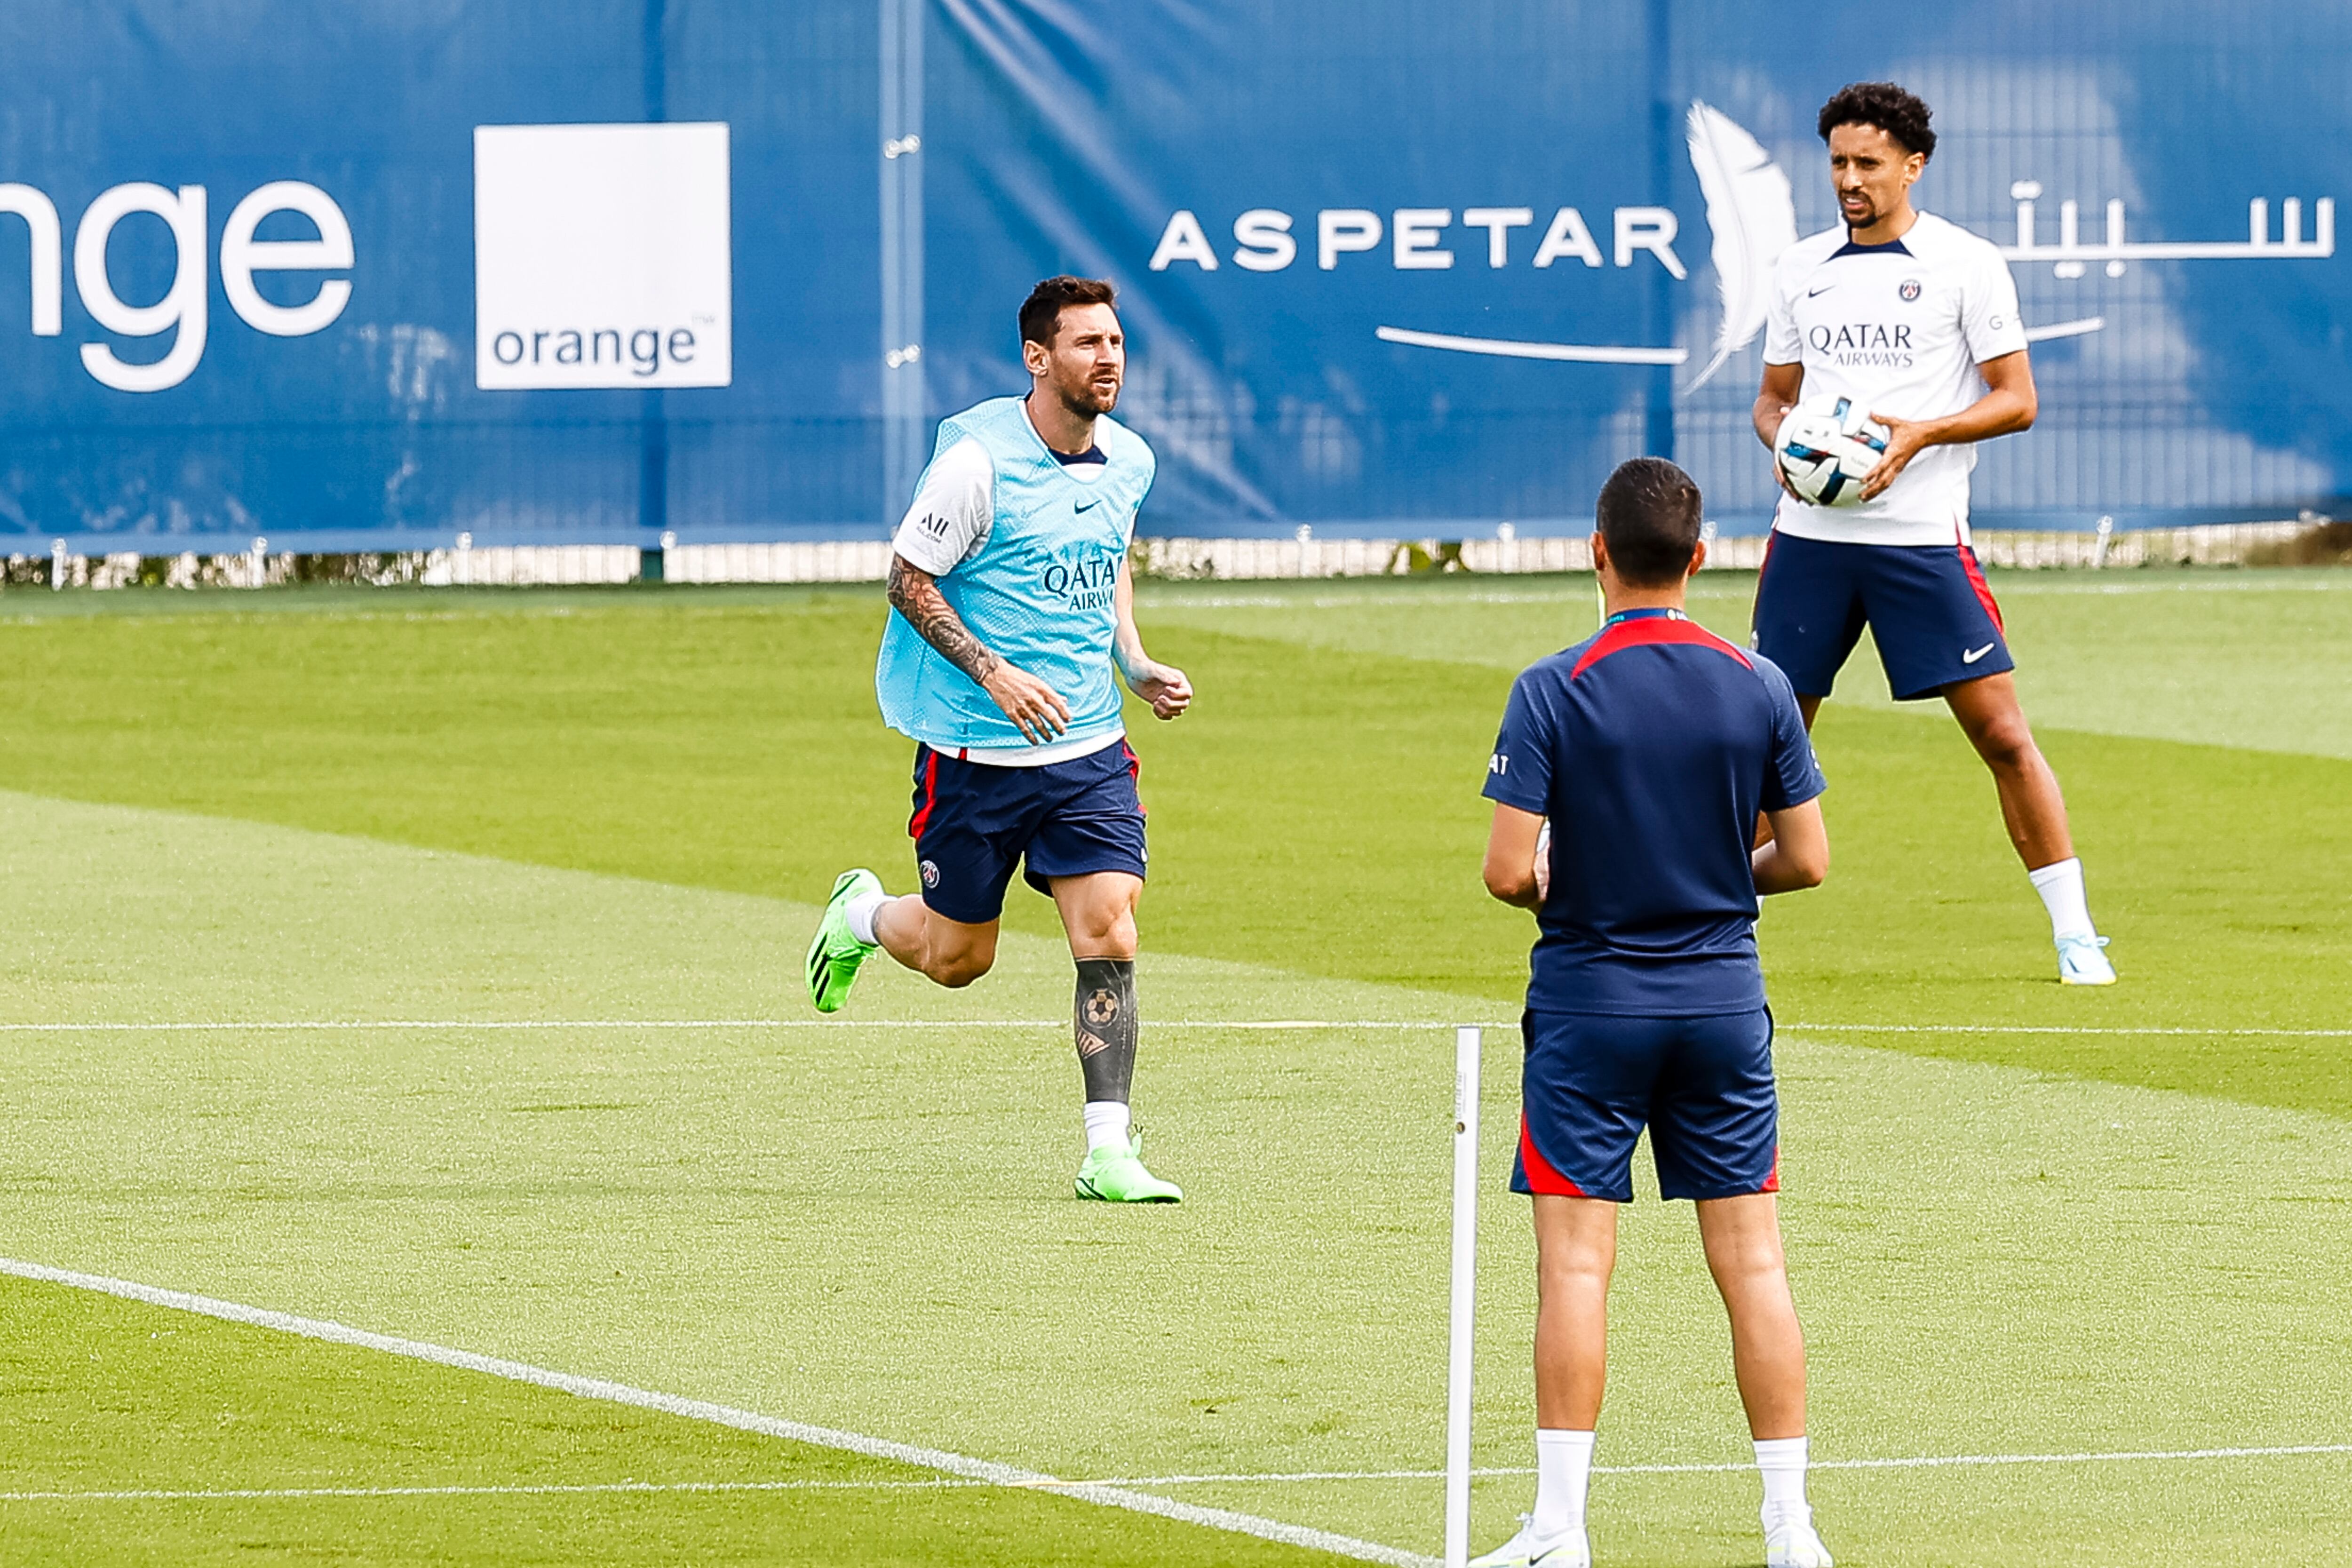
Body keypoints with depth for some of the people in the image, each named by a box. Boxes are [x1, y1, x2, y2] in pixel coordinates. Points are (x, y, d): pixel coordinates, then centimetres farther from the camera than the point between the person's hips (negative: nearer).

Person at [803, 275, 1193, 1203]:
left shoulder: (1129, 463, 4)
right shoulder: (978, 460, -16)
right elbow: (908, 580, -10)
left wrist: (1136, 666, 7)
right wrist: (995, 674, -21)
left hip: (1089, 747, 4)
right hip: (975, 750, -4)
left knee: (1107, 935, -10)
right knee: (957, 958, 8)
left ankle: (1108, 1151, -6)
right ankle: (862, 915, 42)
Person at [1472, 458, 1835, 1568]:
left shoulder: (1553, 692, -11)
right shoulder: (1759, 688, -2)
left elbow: (1508, 871, -14)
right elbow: (1806, 859, 2)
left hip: (1590, 1003, -3)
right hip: (1723, 1002, 3)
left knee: (1576, 1263, 0)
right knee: (1752, 1260, 5)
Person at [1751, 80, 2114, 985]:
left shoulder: (1965, 265, -2)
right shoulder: (1801, 268, 11)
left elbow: (2016, 399, -3)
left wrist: (1918, 435, -18)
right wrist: (1783, 442, -3)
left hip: (1922, 535, -4)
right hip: (1811, 532, 4)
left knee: (2002, 731, -7)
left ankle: (2074, 935, -3)